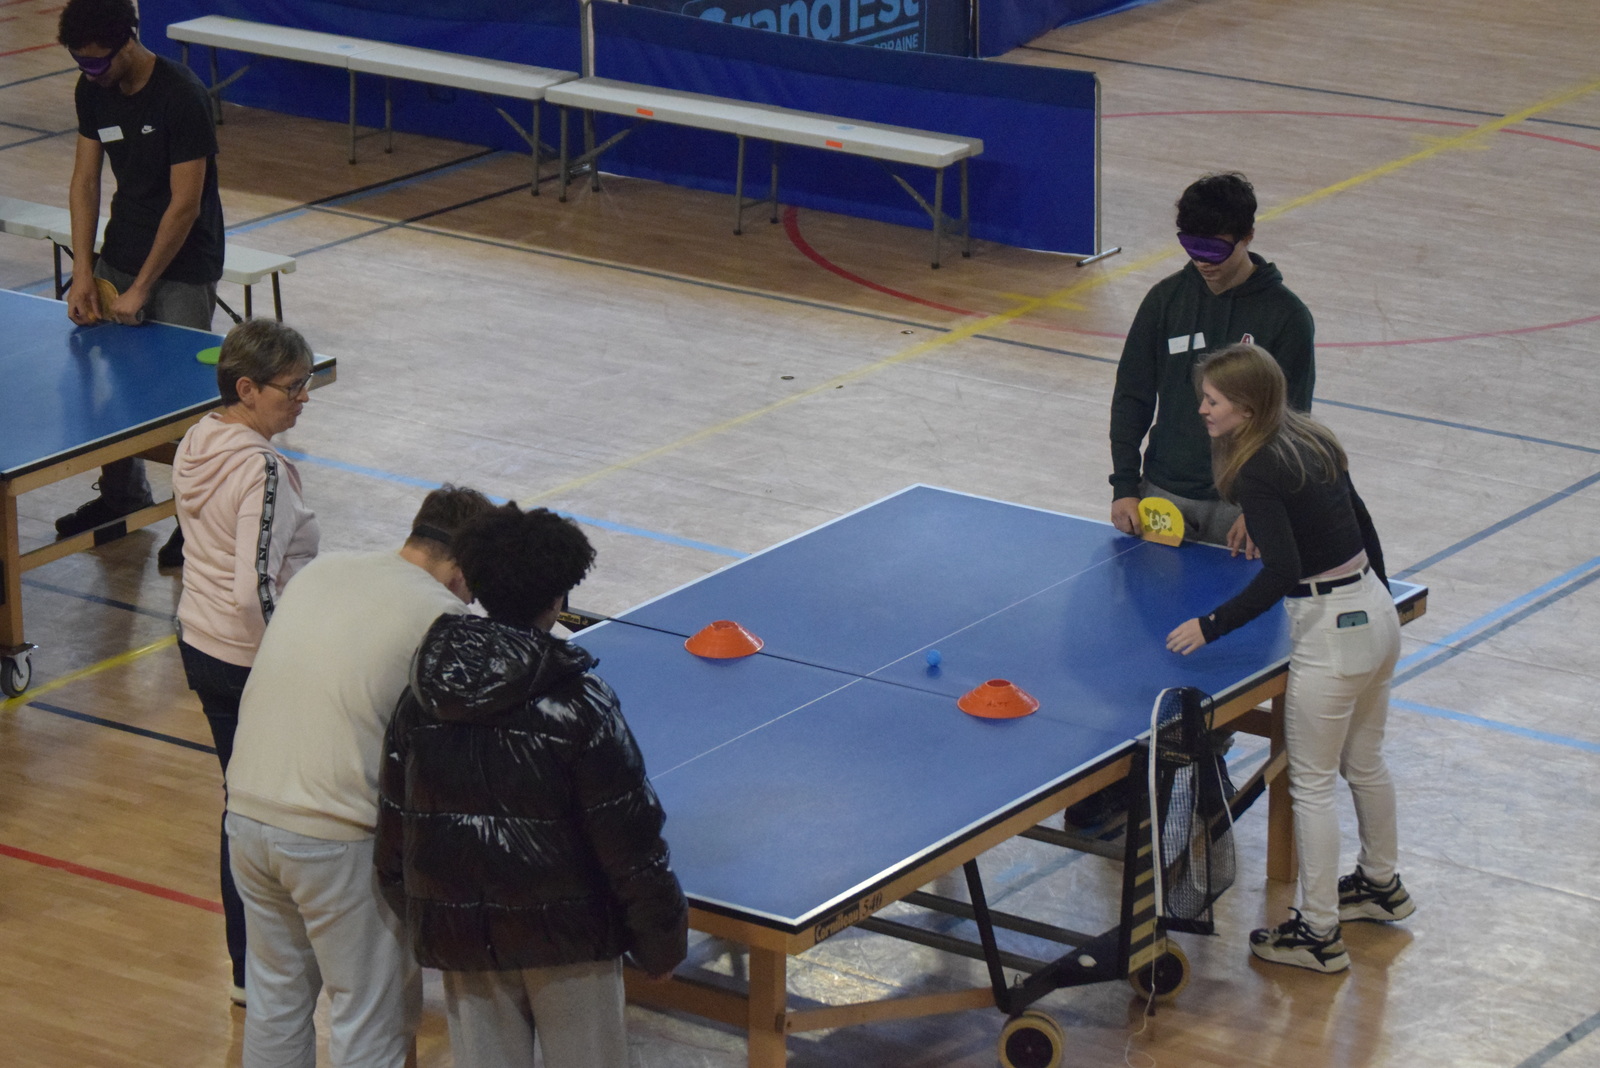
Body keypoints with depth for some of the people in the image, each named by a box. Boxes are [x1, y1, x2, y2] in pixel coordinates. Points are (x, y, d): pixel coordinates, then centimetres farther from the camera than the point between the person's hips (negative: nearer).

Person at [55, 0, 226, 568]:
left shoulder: (181, 96, -23)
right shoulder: (92, 90, -3)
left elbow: (185, 205, -22)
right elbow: (85, 182, 2)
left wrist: (140, 289, -19)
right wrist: (83, 274, -6)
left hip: (183, 266, -6)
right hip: (120, 256, 6)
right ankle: (122, 494, 25)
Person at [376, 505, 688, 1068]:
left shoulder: (420, 702, -2)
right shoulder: (578, 704, -16)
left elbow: (393, 833, 6)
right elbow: (629, 838, -14)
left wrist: (421, 922, 19)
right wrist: (662, 941, -3)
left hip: (461, 939, 4)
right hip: (567, 936, -4)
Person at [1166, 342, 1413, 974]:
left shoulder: (1258, 473, -20)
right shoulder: (1312, 441, 7)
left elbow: (1281, 572, -28)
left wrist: (1211, 626, -23)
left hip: (1330, 633, -9)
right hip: (1376, 613, 9)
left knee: (1311, 786, 2)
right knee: (1364, 763, 26)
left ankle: (1318, 934, 9)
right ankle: (1382, 885, 43)